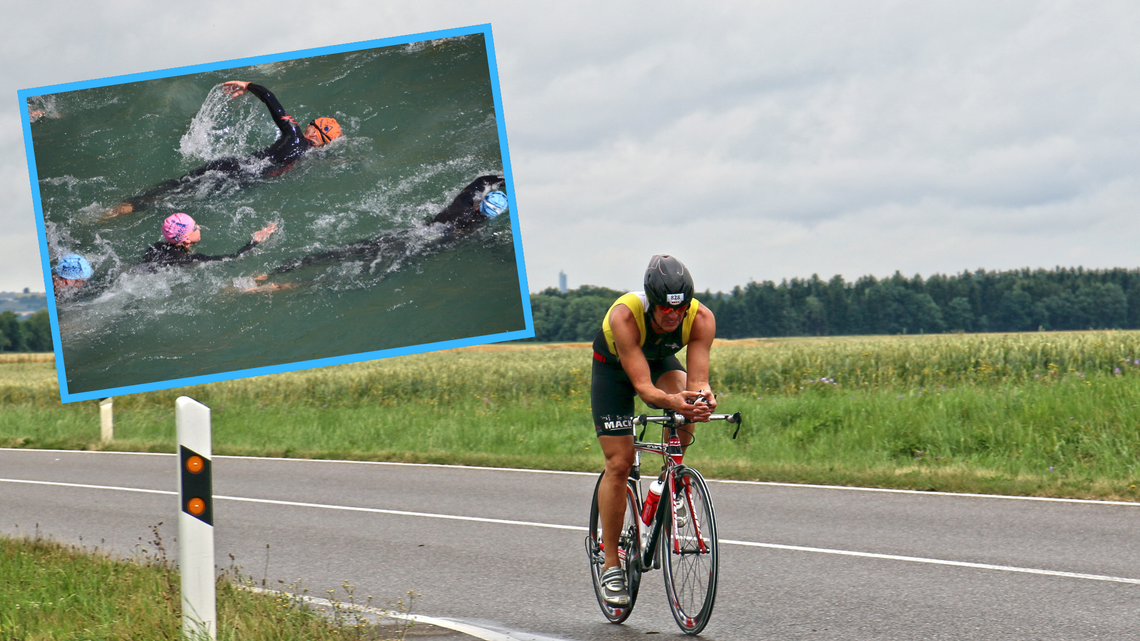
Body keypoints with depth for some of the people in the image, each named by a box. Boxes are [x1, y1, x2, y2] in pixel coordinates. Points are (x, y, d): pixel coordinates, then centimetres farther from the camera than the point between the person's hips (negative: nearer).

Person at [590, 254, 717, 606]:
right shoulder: (625, 316, -39)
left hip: (662, 361, 2)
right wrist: (670, 401, -63)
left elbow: (697, 378, -35)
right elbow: (642, 386, -43)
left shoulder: (701, 319, -31)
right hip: (613, 368, -2)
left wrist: (701, 397, -58)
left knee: (685, 417, -31)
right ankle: (611, 564, 0)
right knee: (619, 464, -10)